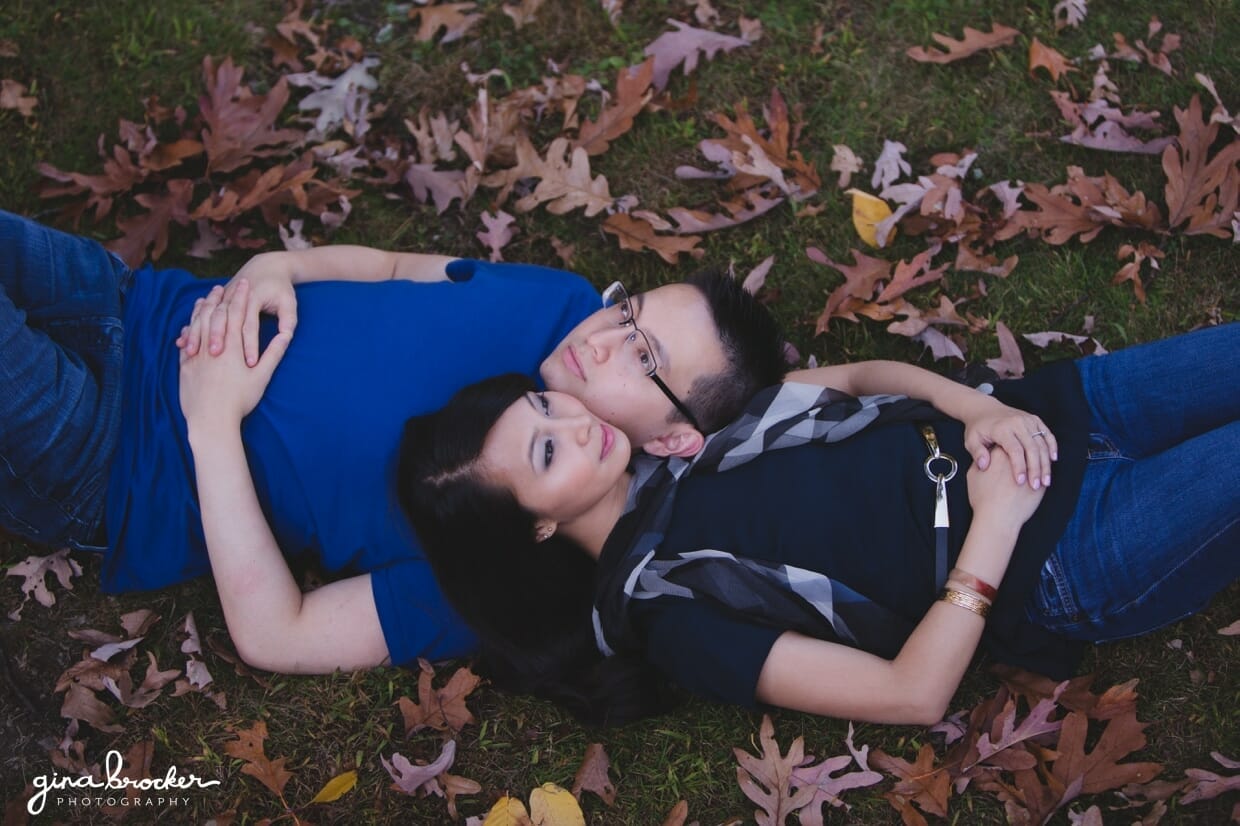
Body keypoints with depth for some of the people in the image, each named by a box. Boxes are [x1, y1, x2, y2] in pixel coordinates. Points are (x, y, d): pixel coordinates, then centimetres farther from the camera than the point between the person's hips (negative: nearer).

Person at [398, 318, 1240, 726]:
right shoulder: (664, 611, -20)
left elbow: (863, 374, 6)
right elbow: (911, 695, -22)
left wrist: (982, 409, -12)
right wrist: (993, 524, -23)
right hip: (1056, 570, -6)